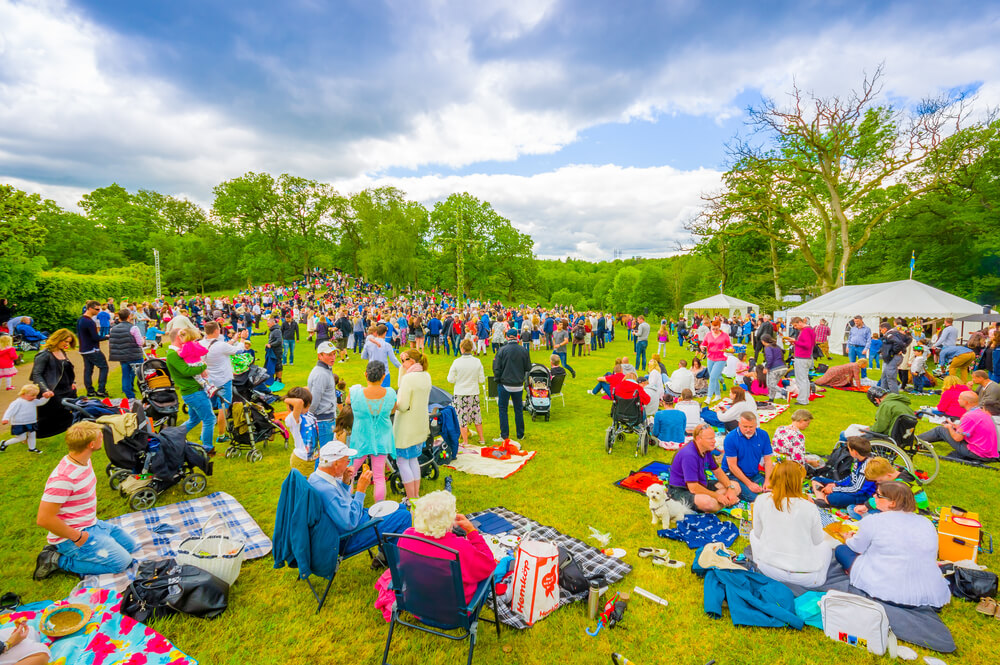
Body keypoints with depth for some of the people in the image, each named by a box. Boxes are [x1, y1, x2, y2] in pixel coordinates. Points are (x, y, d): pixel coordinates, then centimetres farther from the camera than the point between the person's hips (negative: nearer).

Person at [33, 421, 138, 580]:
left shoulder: (85, 462, 0)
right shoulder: (63, 478, -29)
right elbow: (44, 519, -27)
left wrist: (94, 518, 13)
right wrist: (77, 537, -19)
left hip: (92, 524, 9)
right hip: (72, 534, -9)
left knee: (129, 545, 14)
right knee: (121, 562, -14)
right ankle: (58, 560, -2)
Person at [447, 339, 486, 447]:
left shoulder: (457, 362, -13)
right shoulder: (477, 361, -6)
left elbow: (450, 379, -8)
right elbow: (482, 380, -2)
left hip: (460, 394, -3)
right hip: (474, 393, 3)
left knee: (462, 418, 7)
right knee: (476, 416, 17)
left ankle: (465, 442, 12)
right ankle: (481, 438, 28)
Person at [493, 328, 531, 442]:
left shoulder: (502, 350, -11)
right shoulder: (524, 350, -3)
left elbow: (496, 368, -9)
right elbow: (528, 368, 3)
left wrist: (498, 380, 7)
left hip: (504, 384, -2)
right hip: (518, 385, 3)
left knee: (502, 409, 9)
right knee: (518, 409, 13)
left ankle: (504, 435, 10)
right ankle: (520, 435, 20)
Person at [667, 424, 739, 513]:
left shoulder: (706, 449, 1)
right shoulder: (689, 455, -28)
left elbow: (717, 471, 13)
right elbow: (693, 488, -28)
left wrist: (730, 489, -3)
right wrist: (717, 496, -18)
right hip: (681, 491, -10)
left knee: (736, 486, 7)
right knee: (707, 502, -40)